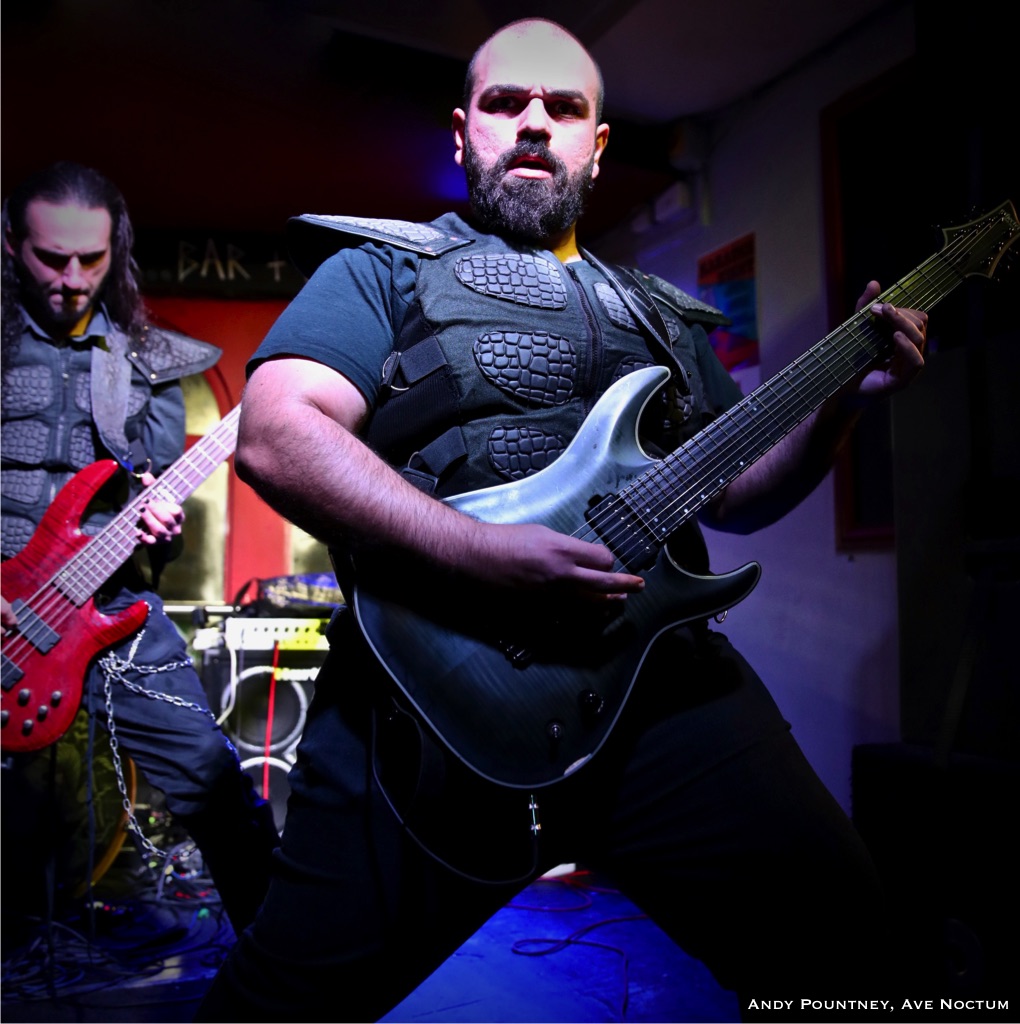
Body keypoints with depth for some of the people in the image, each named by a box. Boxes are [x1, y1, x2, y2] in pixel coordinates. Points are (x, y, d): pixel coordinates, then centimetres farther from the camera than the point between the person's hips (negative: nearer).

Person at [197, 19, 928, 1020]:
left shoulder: (666, 316, 24)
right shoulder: (385, 268, 8)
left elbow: (733, 495, 26)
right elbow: (275, 436, -9)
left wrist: (843, 399, 9)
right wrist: (488, 556, -20)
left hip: (664, 675, 4)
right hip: (443, 685, -3)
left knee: (833, 927, -2)